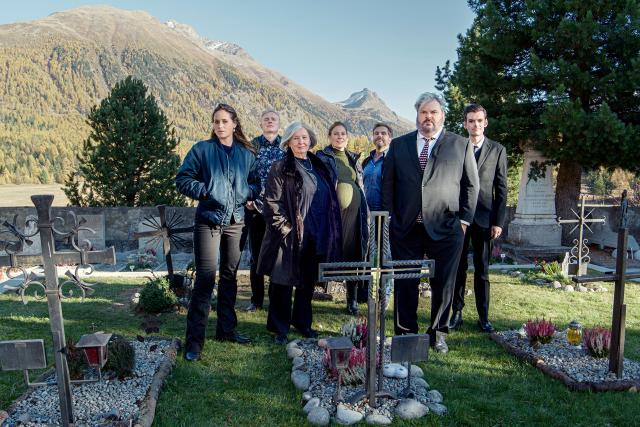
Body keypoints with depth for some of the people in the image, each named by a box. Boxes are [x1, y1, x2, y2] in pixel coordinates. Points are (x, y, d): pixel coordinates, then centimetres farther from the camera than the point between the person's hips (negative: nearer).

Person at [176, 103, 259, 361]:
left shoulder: (247, 154, 9)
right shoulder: (202, 150, 1)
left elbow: (256, 183, 16)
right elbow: (183, 180, 1)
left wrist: (247, 192, -4)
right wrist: (205, 190, -13)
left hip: (236, 222, 4)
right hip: (208, 221, -4)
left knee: (229, 276, 13)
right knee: (205, 278, -9)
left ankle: (226, 328, 27)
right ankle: (195, 339, -1)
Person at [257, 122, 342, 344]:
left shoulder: (319, 167, 14)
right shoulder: (280, 169, -4)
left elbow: (330, 200, 19)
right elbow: (272, 203, -9)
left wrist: (329, 232, 12)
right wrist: (285, 229, -13)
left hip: (315, 237, 6)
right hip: (290, 237, -5)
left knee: (308, 283, 15)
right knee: (283, 283, 2)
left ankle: (303, 322, 31)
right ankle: (279, 328, 17)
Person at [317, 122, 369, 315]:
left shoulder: (353, 158, 19)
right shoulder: (322, 158, 3)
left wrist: (365, 213, 16)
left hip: (354, 212, 4)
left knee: (354, 253, 3)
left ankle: (353, 299, 13)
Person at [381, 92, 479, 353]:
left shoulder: (461, 146, 5)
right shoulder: (398, 145, 8)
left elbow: (471, 185, 7)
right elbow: (387, 183, 9)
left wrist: (464, 219, 0)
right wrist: (390, 219, 3)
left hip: (446, 229, -1)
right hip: (406, 228, 1)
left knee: (443, 284, 8)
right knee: (405, 284, 7)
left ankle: (438, 333, 27)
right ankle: (405, 333, 23)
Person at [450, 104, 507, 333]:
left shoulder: (497, 150, 4)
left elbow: (501, 189, 2)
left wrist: (498, 221, -4)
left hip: (484, 218, 0)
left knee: (482, 269, 8)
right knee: (458, 267, 7)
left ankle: (483, 316, 17)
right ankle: (457, 312, 17)